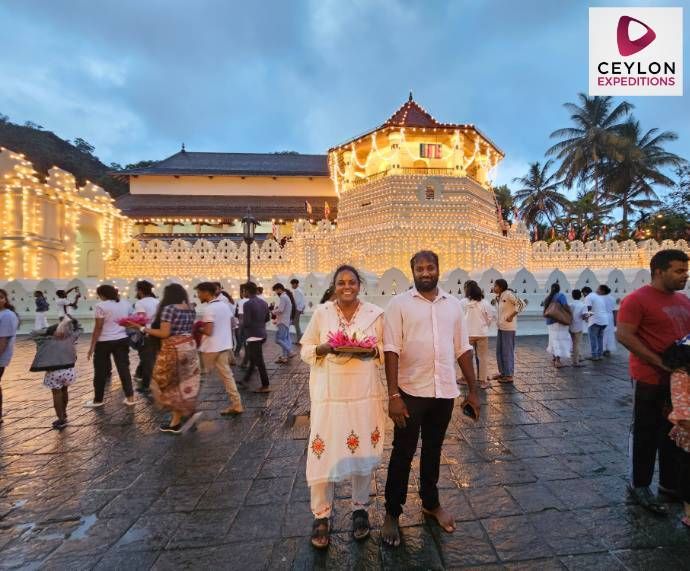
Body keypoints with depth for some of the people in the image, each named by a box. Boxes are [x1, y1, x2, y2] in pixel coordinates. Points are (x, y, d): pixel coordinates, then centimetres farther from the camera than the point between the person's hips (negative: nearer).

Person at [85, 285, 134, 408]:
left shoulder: (101, 306, -12)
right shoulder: (126, 304, 4)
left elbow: (98, 328, -13)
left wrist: (92, 347, -8)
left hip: (104, 342, -4)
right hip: (122, 340, 5)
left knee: (101, 371, 10)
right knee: (124, 368, 9)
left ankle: (98, 400, 22)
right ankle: (130, 398, 10)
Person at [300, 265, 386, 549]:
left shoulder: (375, 313, 1)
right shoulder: (321, 313, 0)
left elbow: (387, 350, 6)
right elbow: (306, 349, 4)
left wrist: (372, 351, -15)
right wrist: (325, 348, -15)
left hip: (366, 392, 1)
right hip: (330, 393, 0)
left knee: (363, 449, 12)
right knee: (324, 450, 2)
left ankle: (360, 508, 36)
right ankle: (321, 515, 26)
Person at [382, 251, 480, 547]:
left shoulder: (453, 304, 5)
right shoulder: (399, 304, -7)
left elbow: (463, 349, 8)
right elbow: (391, 351, -11)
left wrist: (473, 390, 7)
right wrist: (393, 395, -16)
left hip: (444, 391, 4)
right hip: (411, 391, -3)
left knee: (433, 449, 20)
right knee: (403, 452, 10)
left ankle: (431, 503, 42)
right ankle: (392, 513, 29)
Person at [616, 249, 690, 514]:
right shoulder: (637, 299, -15)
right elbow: (623, 335, -21)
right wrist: (659, 362, -24)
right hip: (650, 380, -8)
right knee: (645, 434, 5)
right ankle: (638, 485, 21)